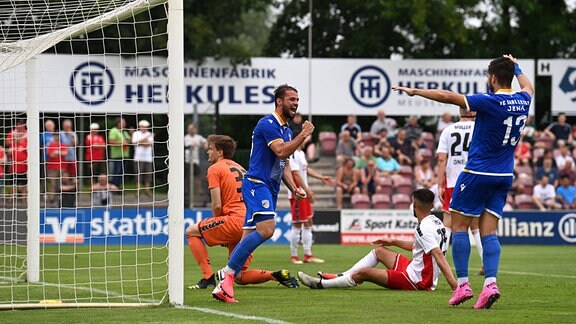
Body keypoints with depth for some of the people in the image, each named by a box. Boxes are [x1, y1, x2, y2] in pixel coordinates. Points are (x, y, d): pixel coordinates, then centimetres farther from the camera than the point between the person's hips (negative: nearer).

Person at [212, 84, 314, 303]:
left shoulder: (287, 130, 20)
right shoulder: (267, 124, -9)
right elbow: (281, 152, -21)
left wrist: (294, 188, 12)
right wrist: (304, 135, -14)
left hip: (270, 189, 10)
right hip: (257, 184, -10)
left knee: (249, 238, 5)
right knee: (266, 229, -25)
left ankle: (224, 285, 4)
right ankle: (228, 273, -23)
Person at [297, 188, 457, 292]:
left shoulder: (424, 228, -24)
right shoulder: (435, 222, 7)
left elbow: (439, 255, -34)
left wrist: (453, 283, -43)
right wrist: (393, 242, 27)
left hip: (417, 281, -10)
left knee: (363, 272, -6)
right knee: (379, 251, 23)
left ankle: (321, 283, 12)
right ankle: (341, 277, 30)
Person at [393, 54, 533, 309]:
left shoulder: (491, 102, -18)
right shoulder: (522, 101, 2)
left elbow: (448, 96, -16)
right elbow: (528, 87, 29)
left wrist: (415, 91, -7)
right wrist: (516, 67, 45)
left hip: (478, 172, -6)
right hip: (505, 175, 6)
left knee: (459, 225, 3)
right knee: (489, 230, 4)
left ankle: (462, 285, -3)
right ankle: (490, 283, -13)